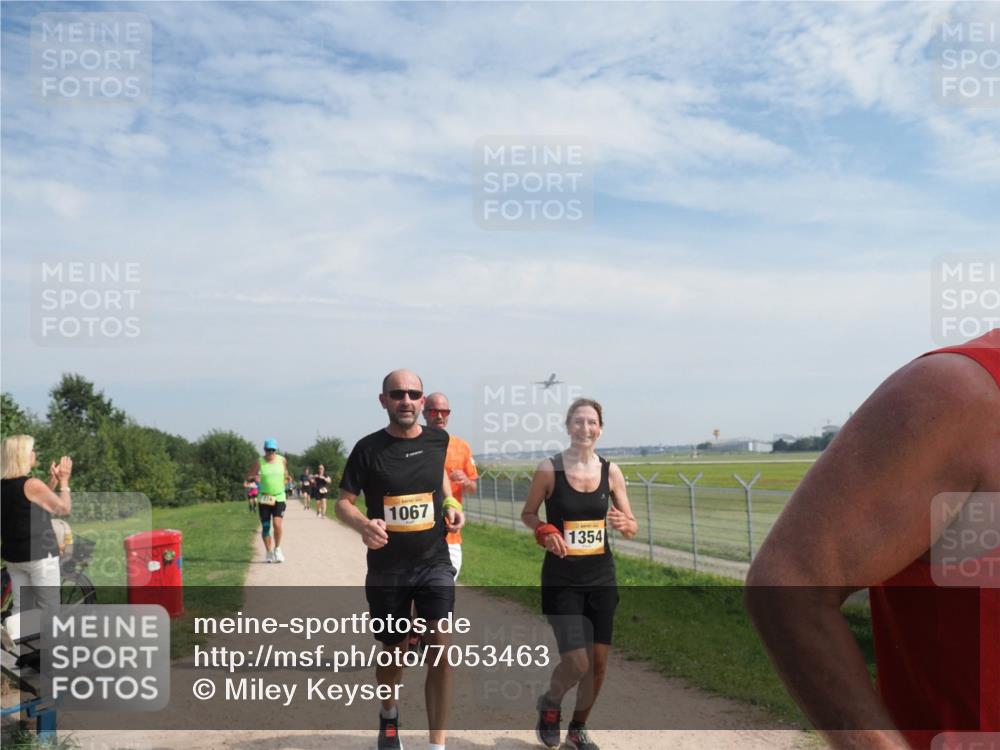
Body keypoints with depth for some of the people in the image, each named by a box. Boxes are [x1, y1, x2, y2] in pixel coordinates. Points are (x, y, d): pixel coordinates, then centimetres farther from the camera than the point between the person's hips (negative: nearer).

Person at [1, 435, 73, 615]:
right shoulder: (32, 485, -17)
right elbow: (64, 508, -7)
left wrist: (52, 480, 13)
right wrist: (64, 481, 4)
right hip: (39, 555, -7)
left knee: (20, 608, 12)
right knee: (49, 609, 1)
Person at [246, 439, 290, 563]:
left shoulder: (282, 460, 4)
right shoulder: (260, 462, -1)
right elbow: (248, 477, 2)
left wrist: (287, 480, -3)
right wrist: (254, 477, -21)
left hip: (279, 498, 0)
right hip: (264, 498, 0)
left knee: (278, 524, -15)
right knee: (265, 526, 2)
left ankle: (277, 548, 7)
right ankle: (268, 552, 19)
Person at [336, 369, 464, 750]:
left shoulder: (438, 440, 0)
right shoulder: (368, 448, -9)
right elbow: (343, 502, -6)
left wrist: (450, 503, 4)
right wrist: (363, 525, -28)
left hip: (434, 563, 1)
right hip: (386, 569, -1)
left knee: (441, 650, -12)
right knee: (393, 655, 14)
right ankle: (389, 715, 45)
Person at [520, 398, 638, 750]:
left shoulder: (610, 471, -1)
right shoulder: (549, 469, -10)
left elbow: (632, 527, 5)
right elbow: (528, 514, 3)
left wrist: (624, 524, -18)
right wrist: (544, 531, -17)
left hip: (601, 577, 4)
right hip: (561, 580, -4)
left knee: (598, 662, 9)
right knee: (576, 662, -10)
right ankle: (550, 703, 25)